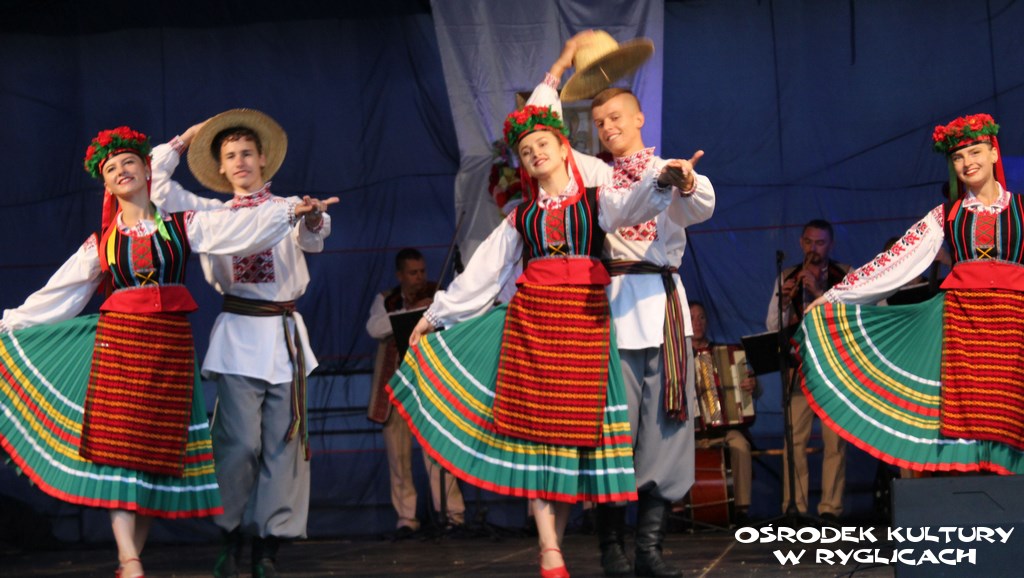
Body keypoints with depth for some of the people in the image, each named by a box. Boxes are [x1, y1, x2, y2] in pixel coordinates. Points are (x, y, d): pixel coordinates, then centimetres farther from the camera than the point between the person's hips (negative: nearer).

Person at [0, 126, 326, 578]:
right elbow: (58, 294, 17)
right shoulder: (101, 242, 12)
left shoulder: (182, 225, 9)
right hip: (117, 339, 0)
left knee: (158, 449, -1)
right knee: (118, 445, -11)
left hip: (170, 344, 0)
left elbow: (239, 229, -2)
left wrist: (289, 210, -14)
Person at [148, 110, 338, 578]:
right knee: (240, 442, -8)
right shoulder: (213, 213, 13)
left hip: (285, 332, 0)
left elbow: (310, 239, -13)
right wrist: (182, 142, 10)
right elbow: (158, 188, 7)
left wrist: (313, 219, -35)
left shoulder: (289, 208, 9)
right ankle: (232, 536, 5)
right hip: (238, 334, 0)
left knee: (283, 443, -1)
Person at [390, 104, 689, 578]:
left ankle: (555, 539, 4)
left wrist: (661, 180, -34)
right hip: (529, 318, 2)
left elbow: (634, 205, -12)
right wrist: (434, 315, 22)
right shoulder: (521, 217, 17)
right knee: (534, 423, -7)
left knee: (573, 426, -3)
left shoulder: (595, 200, 10)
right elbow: (480, 273, 21)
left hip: (585, 320, -2)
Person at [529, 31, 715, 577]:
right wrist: (560, 67, 8)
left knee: (666, 423, -3)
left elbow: (701, 209, -8)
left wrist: (687, 185, -31)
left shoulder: (674, 170, 14)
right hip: (610, 305, -1)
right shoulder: (593, 173, 16)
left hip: (663, 302, 1)